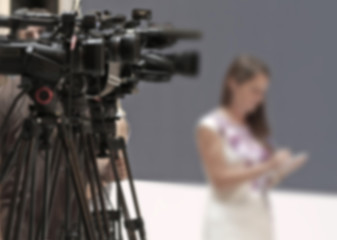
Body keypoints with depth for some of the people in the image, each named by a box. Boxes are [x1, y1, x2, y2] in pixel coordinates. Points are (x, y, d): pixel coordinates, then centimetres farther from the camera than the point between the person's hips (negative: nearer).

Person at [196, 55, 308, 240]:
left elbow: (262, 182, 13)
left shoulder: (255, 128, 13)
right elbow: (220, 179, -13)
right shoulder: (210, 127, -5)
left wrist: (284, 169, -6)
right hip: (228, 223, -6)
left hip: (259, 223, 6)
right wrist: (267, 166, -18)